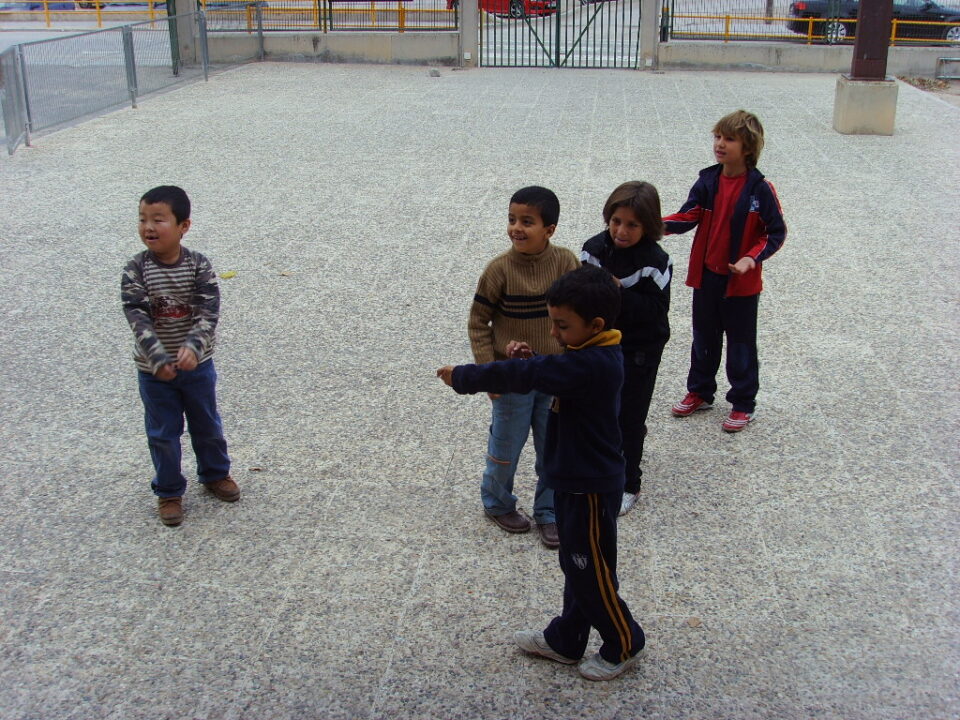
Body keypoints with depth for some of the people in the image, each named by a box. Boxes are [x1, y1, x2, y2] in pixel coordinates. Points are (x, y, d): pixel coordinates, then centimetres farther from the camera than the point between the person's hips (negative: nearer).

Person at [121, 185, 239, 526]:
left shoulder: (198, 265, -12)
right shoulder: (136, 270, -14)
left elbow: (208, 312, -19)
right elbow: (138, 318, -20)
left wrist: (192, 347, -35)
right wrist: (158, 358, -31)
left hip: (197, 364, 1)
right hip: (154, 369, -1)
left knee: (207, 425, 19)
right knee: (163, 433, 12)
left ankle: (215, 473, 43)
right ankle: (169, 492, 29)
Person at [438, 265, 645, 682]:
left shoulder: (591, 365, -30)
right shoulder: (593, 354, 1)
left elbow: (527, 376, -31)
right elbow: (548, 373, 13)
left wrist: (462, 378, -21)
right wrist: (527, 360, -9)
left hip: (590, 488, -10)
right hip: (576, 480, 10)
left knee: (591, 573, 8)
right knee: (577, 566, 21)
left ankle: (623, 643, 28)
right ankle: (565, 641, 36)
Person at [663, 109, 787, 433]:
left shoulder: (760, 188, -13)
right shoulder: (707, 181, -2)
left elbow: (776, 233, -8)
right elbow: (688, 216, -9)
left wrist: (752, 258, -23)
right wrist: (661, 225, -28)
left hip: (742, 280, -4)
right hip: (706, 275, 4)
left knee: (741, 343, 8)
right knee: (704, 337, 18)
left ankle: (744, 404, 22)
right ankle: (700, 392, 35)